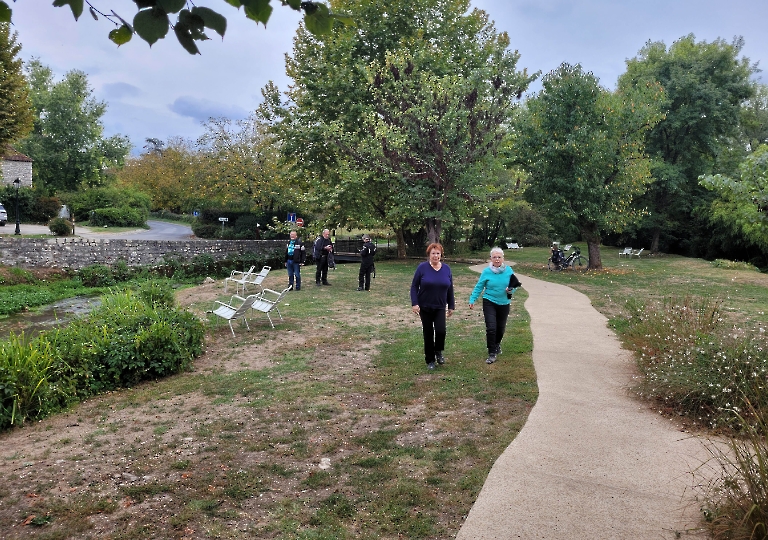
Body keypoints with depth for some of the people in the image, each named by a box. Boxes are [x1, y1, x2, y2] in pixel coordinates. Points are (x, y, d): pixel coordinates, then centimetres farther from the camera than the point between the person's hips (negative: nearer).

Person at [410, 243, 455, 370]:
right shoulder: (422, 268, -8)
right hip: (425, 307, -1)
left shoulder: (446, 269, 1)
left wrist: (451, 306, 8)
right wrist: (414, 303, -14)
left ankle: (438, 352, 15)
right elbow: (414, 286, -6)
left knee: (441, 331, -14)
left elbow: (450, 289, 8)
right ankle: (430, 360, 19)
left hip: (440, 307, 2)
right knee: (428, 333, 5)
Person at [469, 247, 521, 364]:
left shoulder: (509, 270, -4)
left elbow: (514, 285, 4)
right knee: (491, 328, -12)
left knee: (501, 328, 16)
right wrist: (472, 299, -9)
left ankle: (497, 344, 47)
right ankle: (492, 354, -1)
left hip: (504, 304, 3)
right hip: (489, 303, -3)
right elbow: (479, 287, -3)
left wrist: (511, 290, -17)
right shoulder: (486, 272, -9)